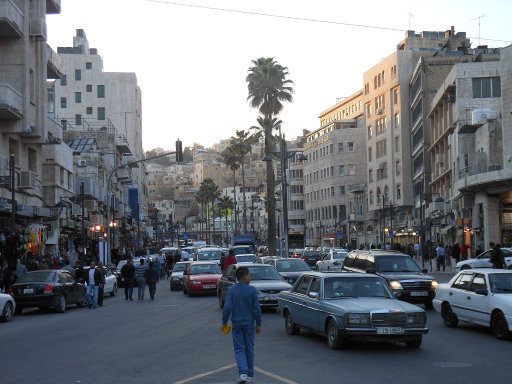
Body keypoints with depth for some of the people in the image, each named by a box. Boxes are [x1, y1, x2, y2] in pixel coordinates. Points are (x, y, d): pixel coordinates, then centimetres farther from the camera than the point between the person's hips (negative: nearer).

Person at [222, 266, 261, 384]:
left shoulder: (232, 290, -7)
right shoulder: (252, 290, -10)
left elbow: (227, 307, -12)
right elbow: (257, 308, -8)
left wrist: (224, 322, 1)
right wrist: (258, 324, 2)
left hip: (236, 323, 0)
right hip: (249, 323, 0)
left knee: (239, 349, 5)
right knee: (249, 349, 12)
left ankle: (243, 373, -13)